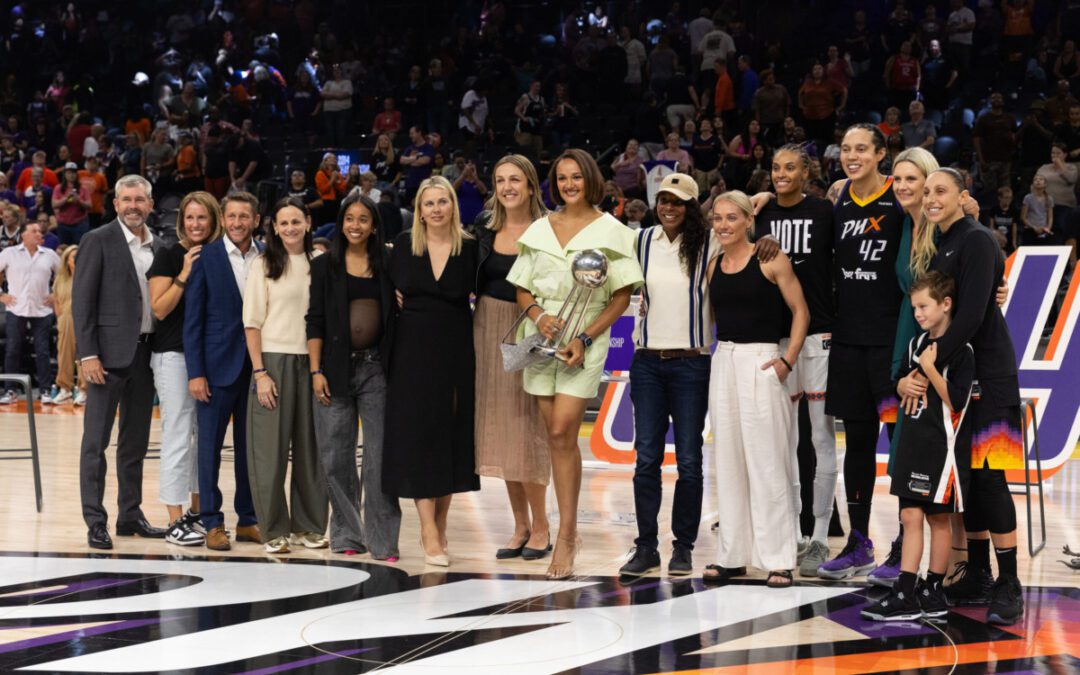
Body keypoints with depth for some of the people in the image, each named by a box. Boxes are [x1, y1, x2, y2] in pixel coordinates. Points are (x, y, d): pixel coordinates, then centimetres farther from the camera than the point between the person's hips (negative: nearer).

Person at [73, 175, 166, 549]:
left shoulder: (157, 246, 12)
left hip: (146, 353, 6)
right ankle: (95, 522, -1)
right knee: (96, 441, -2)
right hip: (110, 353, -6)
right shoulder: (98, 241, -5)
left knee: (136, 441, 11)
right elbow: (82, 301, -8)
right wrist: (88, 354, -15)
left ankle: (130, 515, 19)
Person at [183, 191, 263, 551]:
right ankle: (211, 523, 8)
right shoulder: (206, 257, -3)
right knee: (210, 445, 1)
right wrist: (195, 372, -9)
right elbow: (192, 319, -3)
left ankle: (248, 520, 17)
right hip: (218, 366, -3)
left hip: (256, 365, 3)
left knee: (251, 447, 8)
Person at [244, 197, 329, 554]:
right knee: (271, 448, -2)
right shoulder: (264, 265, 0)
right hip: (274, 360, -3)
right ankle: (275, 529, 5)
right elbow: (252, 323, -3)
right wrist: (260, 372, -10)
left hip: (311, 361, 3)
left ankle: (308, 525, 15)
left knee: (310, 446, 5)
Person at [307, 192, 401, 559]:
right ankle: (346, 536, 12)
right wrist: (316, 371, -4)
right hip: (336, 370, 0)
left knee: (380, 456, -4)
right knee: (336, 457, 2)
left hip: (377, 370, 0)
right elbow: (315, 322, 4)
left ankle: (382, 539, -2)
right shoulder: (325, 266, 6)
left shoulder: (386, 267, 9)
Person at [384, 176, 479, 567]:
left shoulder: (470, 248, 0)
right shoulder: (404, 244, 1)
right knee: (417, 436, -5)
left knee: (451, 435, 5)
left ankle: (439, 526, 15)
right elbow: (393, 291, 9)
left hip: (455, 352, 1)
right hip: (412, 350, -1)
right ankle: (429, 534, -5)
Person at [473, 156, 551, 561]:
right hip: (488, 331, 5)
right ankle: (520, 526, 16)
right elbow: (473, 284, 13)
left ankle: (540, 525, 7)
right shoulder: (484, 232, 9)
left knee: (527, 429, -5)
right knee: (499, 429, 7)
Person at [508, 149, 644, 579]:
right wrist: (537, 314, -8)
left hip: (585, 340, -4)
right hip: (543, 336, 4)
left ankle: (565, 536, -11)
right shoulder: (541, 229, 12)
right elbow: (522, 290, 14)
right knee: (556, 436, 5)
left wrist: (585, 338, -12)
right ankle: (570, 531, 14)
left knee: (562, 431, -14)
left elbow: (622, 297, -3)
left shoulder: (610, 231, 0)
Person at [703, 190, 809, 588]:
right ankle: (733, 556, 14)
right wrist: (721, 353, 9)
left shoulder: (770, 260, -5)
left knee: (766, 461, -5)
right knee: (728, 461, 8)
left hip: (761, 362, -6)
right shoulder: (714, 266, 11)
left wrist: (788, 360, -13)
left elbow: (800, 311, -5)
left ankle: (777, 559, -1)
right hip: (723, 362, 6)